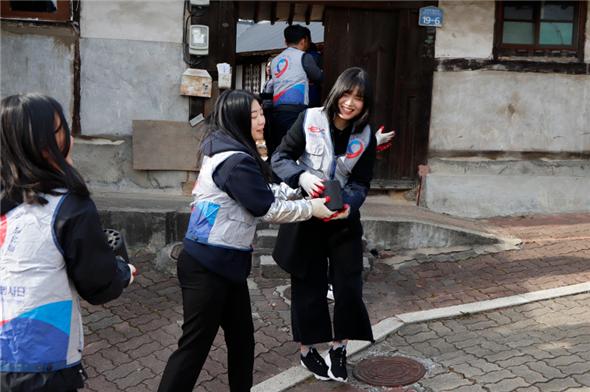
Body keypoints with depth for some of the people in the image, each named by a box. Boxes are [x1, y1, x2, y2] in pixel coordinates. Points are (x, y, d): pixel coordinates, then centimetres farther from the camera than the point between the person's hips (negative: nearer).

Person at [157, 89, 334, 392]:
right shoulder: (235, 160, -21)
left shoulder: (227, 151, 10)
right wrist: (311, 208, -3)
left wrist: (300, 191, 10)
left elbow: (263, 191, 19)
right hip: (207, 267, -10)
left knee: (242, 338, 16)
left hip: (224, 262, 10)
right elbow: (268, 209, -15)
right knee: (195, 345, 0)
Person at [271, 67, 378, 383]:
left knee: (349, 285, 3)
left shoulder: (365, 137, -5)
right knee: (309, 285, 8)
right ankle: (307, 349, 27)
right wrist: (302, 177, -29)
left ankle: (339, 348, 25)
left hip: (344, 219, 3)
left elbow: (360, 184, -4)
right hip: (306, 215, -2)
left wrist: (349, 205, -25)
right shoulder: (310, 120, -13)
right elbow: (280, 158, -9)